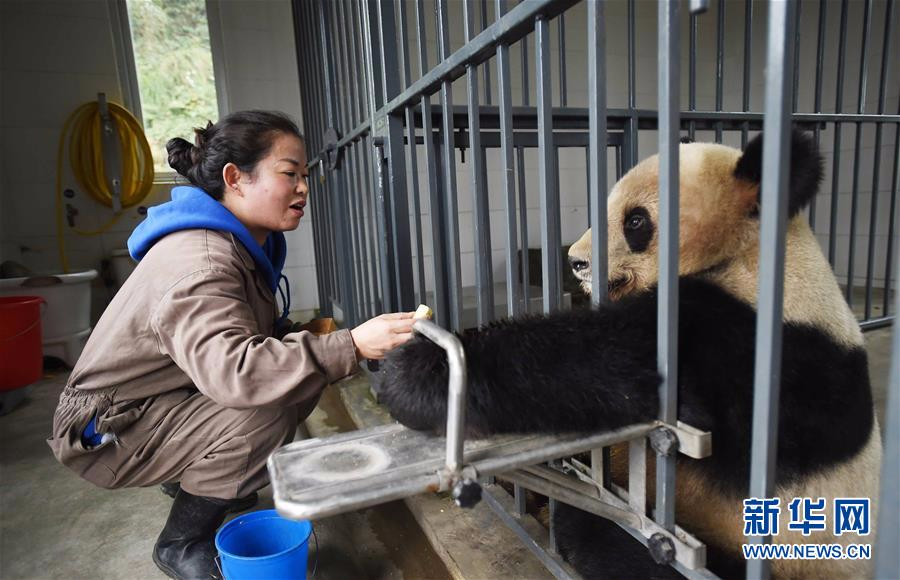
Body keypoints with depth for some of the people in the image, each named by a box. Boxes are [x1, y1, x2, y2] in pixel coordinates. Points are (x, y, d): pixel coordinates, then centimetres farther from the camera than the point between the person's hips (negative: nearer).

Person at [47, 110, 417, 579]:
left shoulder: (248, 242, 0)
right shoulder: (198, 262, -30)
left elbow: (246, 335, 10)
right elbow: (232, 369, -44)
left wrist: (305, 336, -8)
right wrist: (352, 346, -47)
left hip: (169, 400, 9)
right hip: (109, 431, -9)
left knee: (302, 375, -4)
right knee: (265, 413, -30)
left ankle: (192, 479, 14)